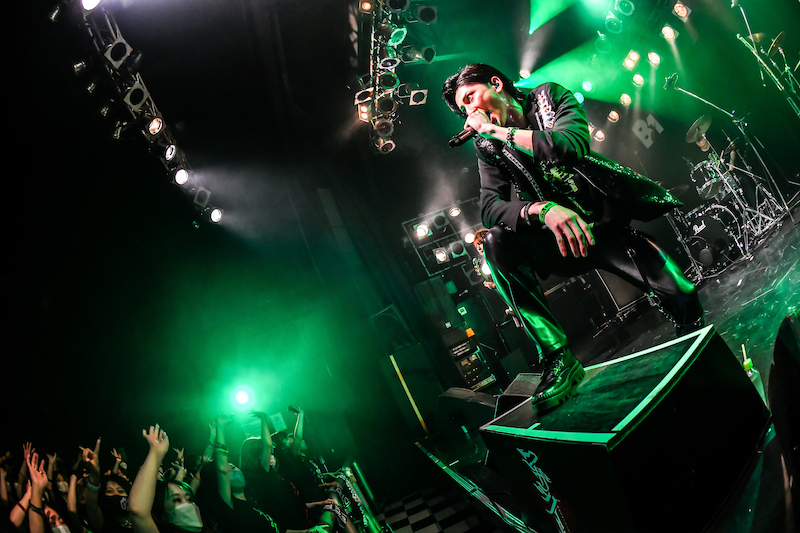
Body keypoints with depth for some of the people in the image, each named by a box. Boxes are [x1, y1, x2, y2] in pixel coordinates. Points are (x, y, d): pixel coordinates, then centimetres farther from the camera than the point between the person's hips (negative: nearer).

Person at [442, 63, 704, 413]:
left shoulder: (549, 96, -2)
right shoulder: (488, 146, 2)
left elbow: (571, 144, -25)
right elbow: (489, 208, -16)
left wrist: (498, 129, -19)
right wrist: (543, 210, -36)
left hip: (610, 224, -2)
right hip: (562, 238, 2)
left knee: (681, 298, -26)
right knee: (496, 242, -28)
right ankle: (557, 358, -24)